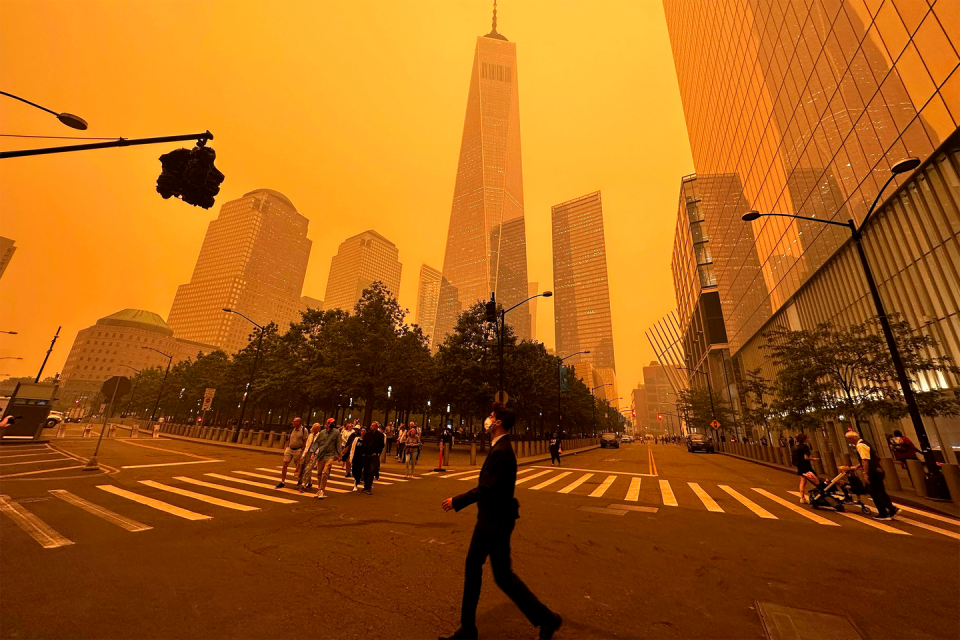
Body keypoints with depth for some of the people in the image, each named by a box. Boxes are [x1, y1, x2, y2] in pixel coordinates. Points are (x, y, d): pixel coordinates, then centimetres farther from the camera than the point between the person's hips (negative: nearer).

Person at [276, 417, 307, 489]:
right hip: (289, 449, 5)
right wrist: (286, 448, 8)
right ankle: (282, 482, 14)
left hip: (298, 450, -5)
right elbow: (289, 440, 15)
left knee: (298, 467, 6)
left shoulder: (304, 430, -11)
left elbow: (305, 442, -11)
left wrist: (302, 452, -13)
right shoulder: (292, 430, 6)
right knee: (285, 465, 3)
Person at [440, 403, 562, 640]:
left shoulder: (502, 451, -26)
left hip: (496, 522, -10)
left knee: (503, 575, 7)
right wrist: (460, 499, 13)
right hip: (488, 519, 10)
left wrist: (457, 501, -17)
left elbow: (486, 488, -27)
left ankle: (546, 618, 25)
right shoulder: (499, 448, 4)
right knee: (472, 566, 17)